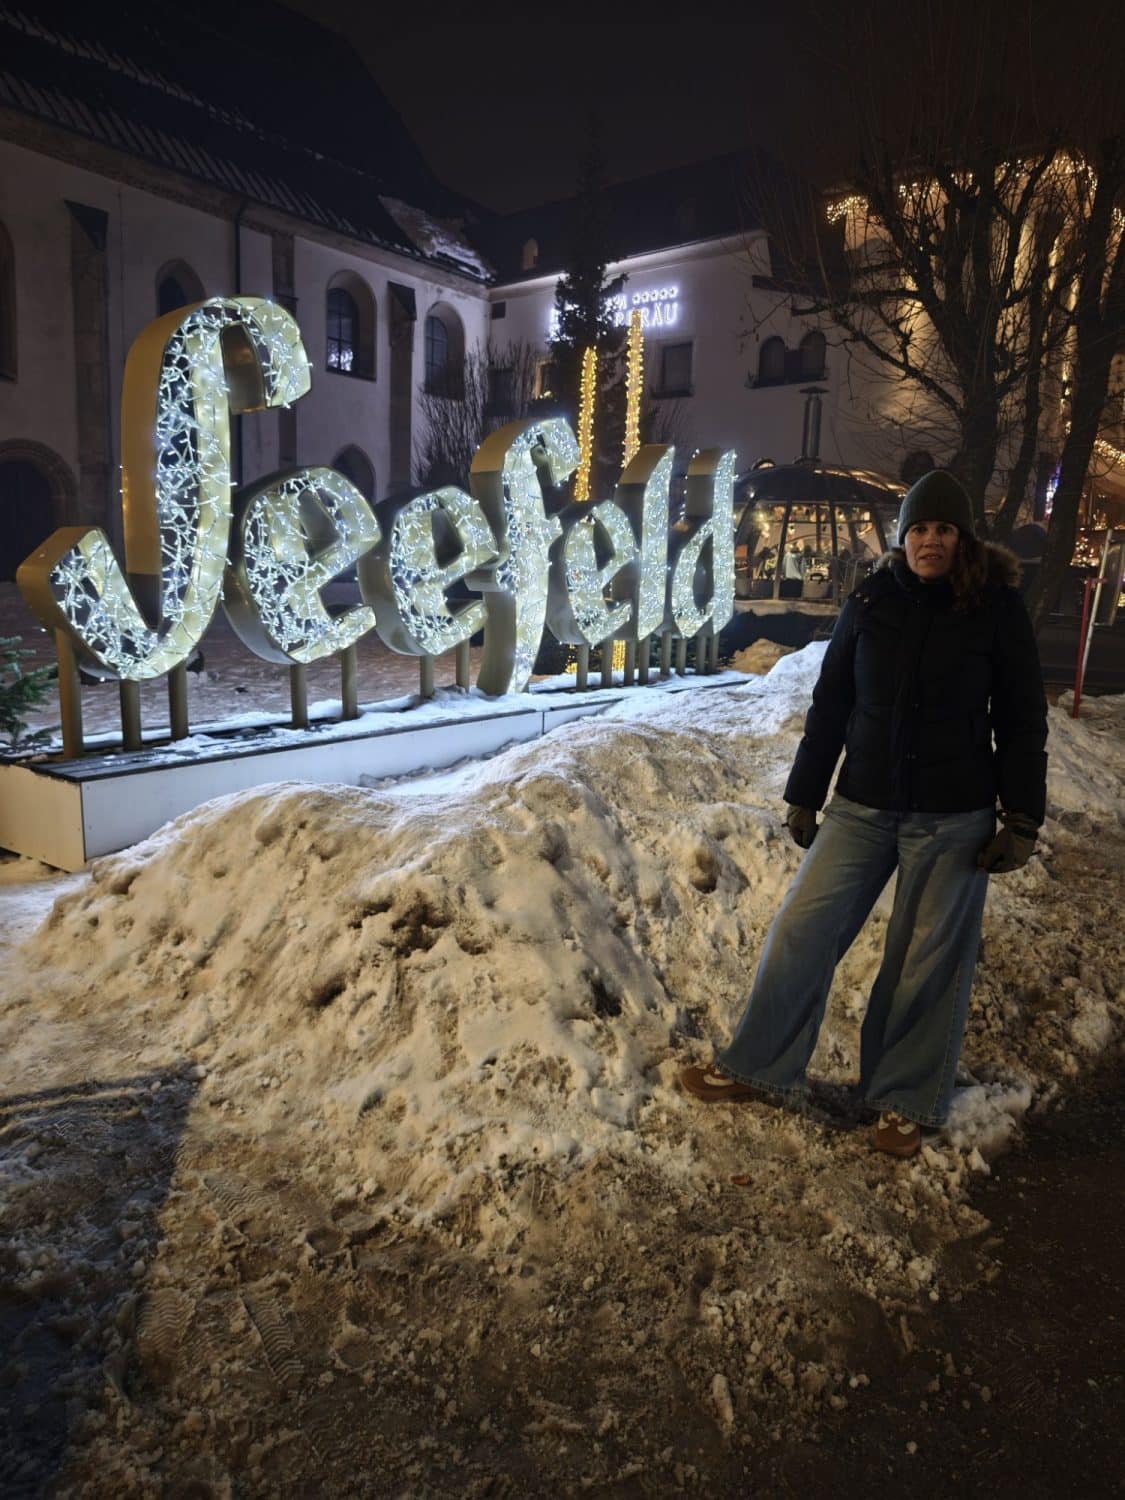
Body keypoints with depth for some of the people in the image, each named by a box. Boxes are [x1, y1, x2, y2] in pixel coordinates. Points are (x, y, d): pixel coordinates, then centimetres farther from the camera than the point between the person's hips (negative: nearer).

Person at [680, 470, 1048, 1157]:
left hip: (953, 820, -2)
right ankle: (757, 1069, 20)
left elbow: (1023, 725, 0)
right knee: (801, 934, 2)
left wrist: (1021, 822, -4)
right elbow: (830, 706, 7)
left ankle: (906, 1101, 27)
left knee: (929, 965, 7)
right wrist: (804, 796, 8)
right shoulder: (869, 603, 2)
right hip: (862, 809, 2)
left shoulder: (997, 609, -4)